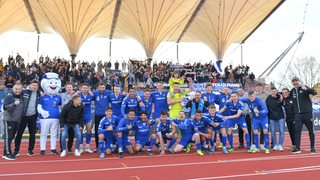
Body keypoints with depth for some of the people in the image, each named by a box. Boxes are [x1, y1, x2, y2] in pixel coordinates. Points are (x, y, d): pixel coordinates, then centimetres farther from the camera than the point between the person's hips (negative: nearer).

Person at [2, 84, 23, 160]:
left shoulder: (21, 97, 12)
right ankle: (7, 154, -1)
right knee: (8, 137, -4)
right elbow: (5, 107, -15)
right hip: (9, 120, -6)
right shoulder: (9, 97, -6)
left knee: (11, 137, 11)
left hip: (17, 120, 6)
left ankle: (5, 153, 20)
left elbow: (22, 108, 25)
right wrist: (14, 104, -30)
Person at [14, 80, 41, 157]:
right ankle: (16, 150, 14)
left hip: (33, 117, 2)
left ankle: (30, 150, 18)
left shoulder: (39, 94, 6)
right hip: (23, 116, -2)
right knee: (19, 133, 4)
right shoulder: (24, 92, -2)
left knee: (32, 134, 7)